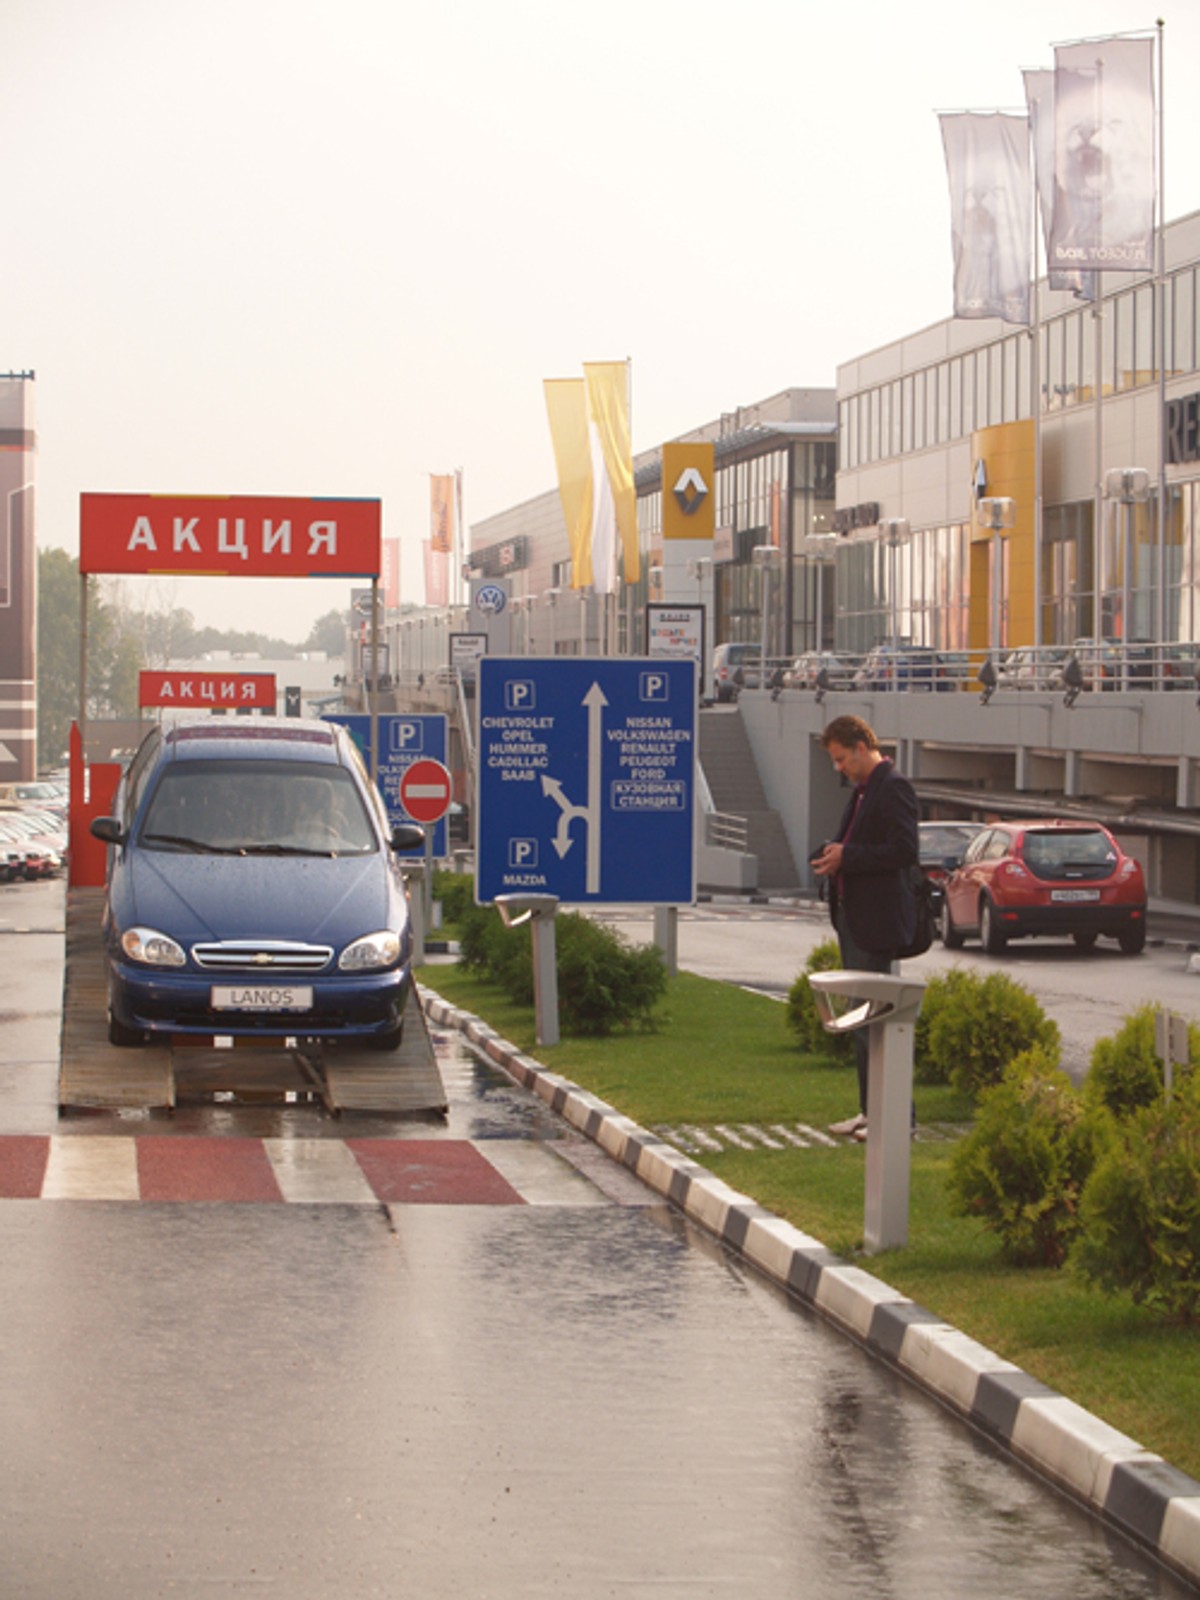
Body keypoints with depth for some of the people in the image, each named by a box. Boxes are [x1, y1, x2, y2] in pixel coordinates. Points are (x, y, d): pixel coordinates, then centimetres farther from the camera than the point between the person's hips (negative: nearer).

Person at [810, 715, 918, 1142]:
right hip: (852, 916, 11)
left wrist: (847, 857, -18)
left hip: (876, 922, -10)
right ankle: (870, 1110, 19)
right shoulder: (863, 790, 17)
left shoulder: (893, 787, -14)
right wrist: (833, 854, 6)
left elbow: (904, 851, -21)